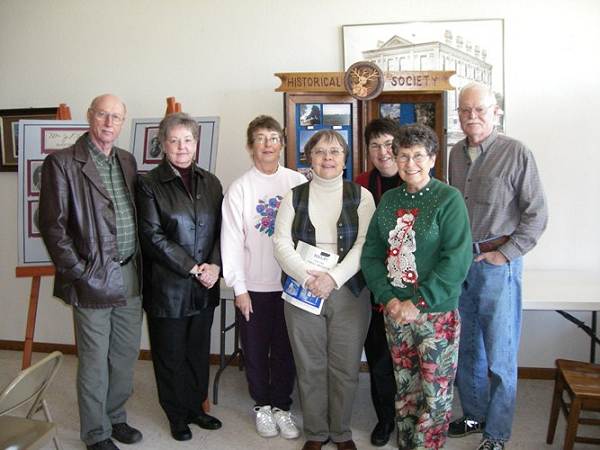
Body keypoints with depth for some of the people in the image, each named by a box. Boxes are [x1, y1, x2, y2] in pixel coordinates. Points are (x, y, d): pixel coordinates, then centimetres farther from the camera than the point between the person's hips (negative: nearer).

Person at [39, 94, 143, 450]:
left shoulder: (127, 161, 10)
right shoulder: (62, 163, -8)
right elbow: (52, 224, -10)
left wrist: (139, 264, 7)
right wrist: (78, 271, -12)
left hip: (130, 276, 6)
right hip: (93, 278, -6)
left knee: (126, 355, 16)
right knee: (95, 361, 7)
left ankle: (115, 417, 35)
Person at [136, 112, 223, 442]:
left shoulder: (210, 182, 8)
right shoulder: (149, 184, -5)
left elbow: (220, 230, 7)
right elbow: (152, 236, -12)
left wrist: (214, 265, -9)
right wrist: (192, 267, -15)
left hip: (204, 286, 4)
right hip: (167, 287, -4)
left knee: (199, 351, 15)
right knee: (171, 355, 10)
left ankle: (196, 407, 35)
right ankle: (177, 415, 29)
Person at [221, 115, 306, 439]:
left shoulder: (298, 182, -1)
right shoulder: (239, 188, -3)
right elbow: (231, 241, -4)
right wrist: (239, 288, -6)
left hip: (291, 282, 1)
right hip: (254, 286, 0)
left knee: (285, 349, 12)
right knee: (256, 350, 12)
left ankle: (281, 406, 30)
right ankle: (262, 405, 32)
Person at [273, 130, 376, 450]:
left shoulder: (360, 196, 3)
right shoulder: (294, 197, 6)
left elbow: (364, 244, -7)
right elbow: (282, 243, -2)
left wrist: (333, 277, -18)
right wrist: (307, 278, -16)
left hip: (349, 292, -1)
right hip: (302, 292, 1)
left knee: (345, 367, 7)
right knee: (310, 367, 9)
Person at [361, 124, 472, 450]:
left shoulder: (448, 199, -8)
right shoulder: (388, 200, 7)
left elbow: (457, 260, -15)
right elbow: (370, 253, 5)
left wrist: (418, 302, -19)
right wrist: (388, 298, -8)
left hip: (436, 312, -4)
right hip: (394, 310, 4)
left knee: (435, 391, 6)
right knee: (404, 386, 17)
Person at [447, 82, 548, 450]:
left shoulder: (517, 153, -7)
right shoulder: (457, 154, 9)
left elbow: (537, 214, -7)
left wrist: (505, 254, -12)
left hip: (498, 264, -5)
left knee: (500, 357, 4)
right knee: (467, 350, 16)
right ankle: (474, 415, 34)